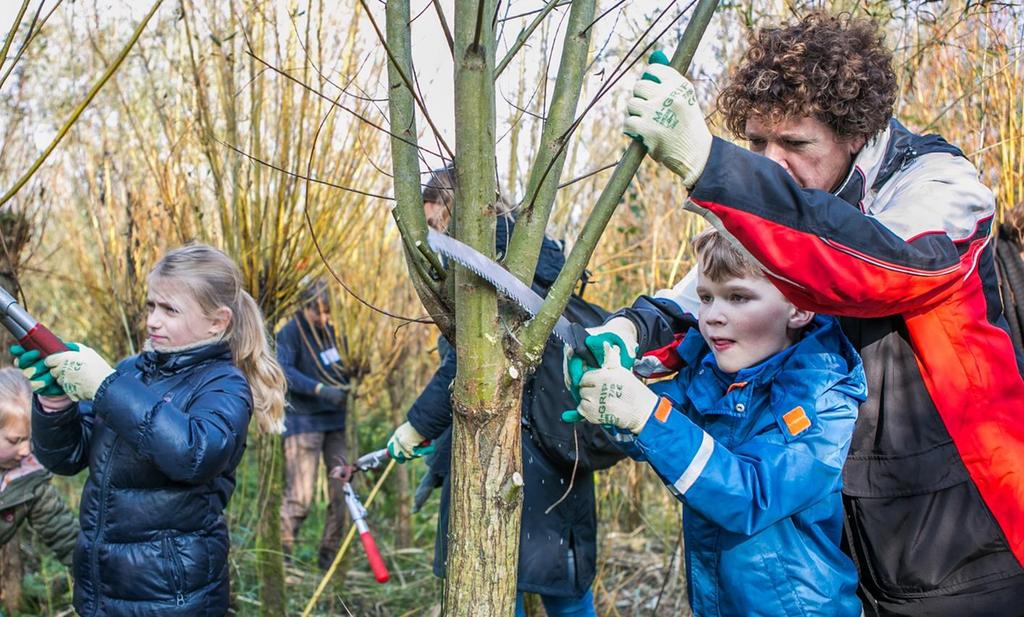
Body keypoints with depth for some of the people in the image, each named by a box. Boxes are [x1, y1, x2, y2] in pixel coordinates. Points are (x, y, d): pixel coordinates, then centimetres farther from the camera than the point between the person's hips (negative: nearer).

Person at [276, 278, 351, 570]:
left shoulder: (332, 331, 12)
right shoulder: (290, 333, -8)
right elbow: (283, 370, -24)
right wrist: (320, 389, -34)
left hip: (336, 422, 6)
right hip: (304, 423, -6)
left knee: (343, 493, 4)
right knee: (299, 498, -7)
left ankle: (329, 557, 17)